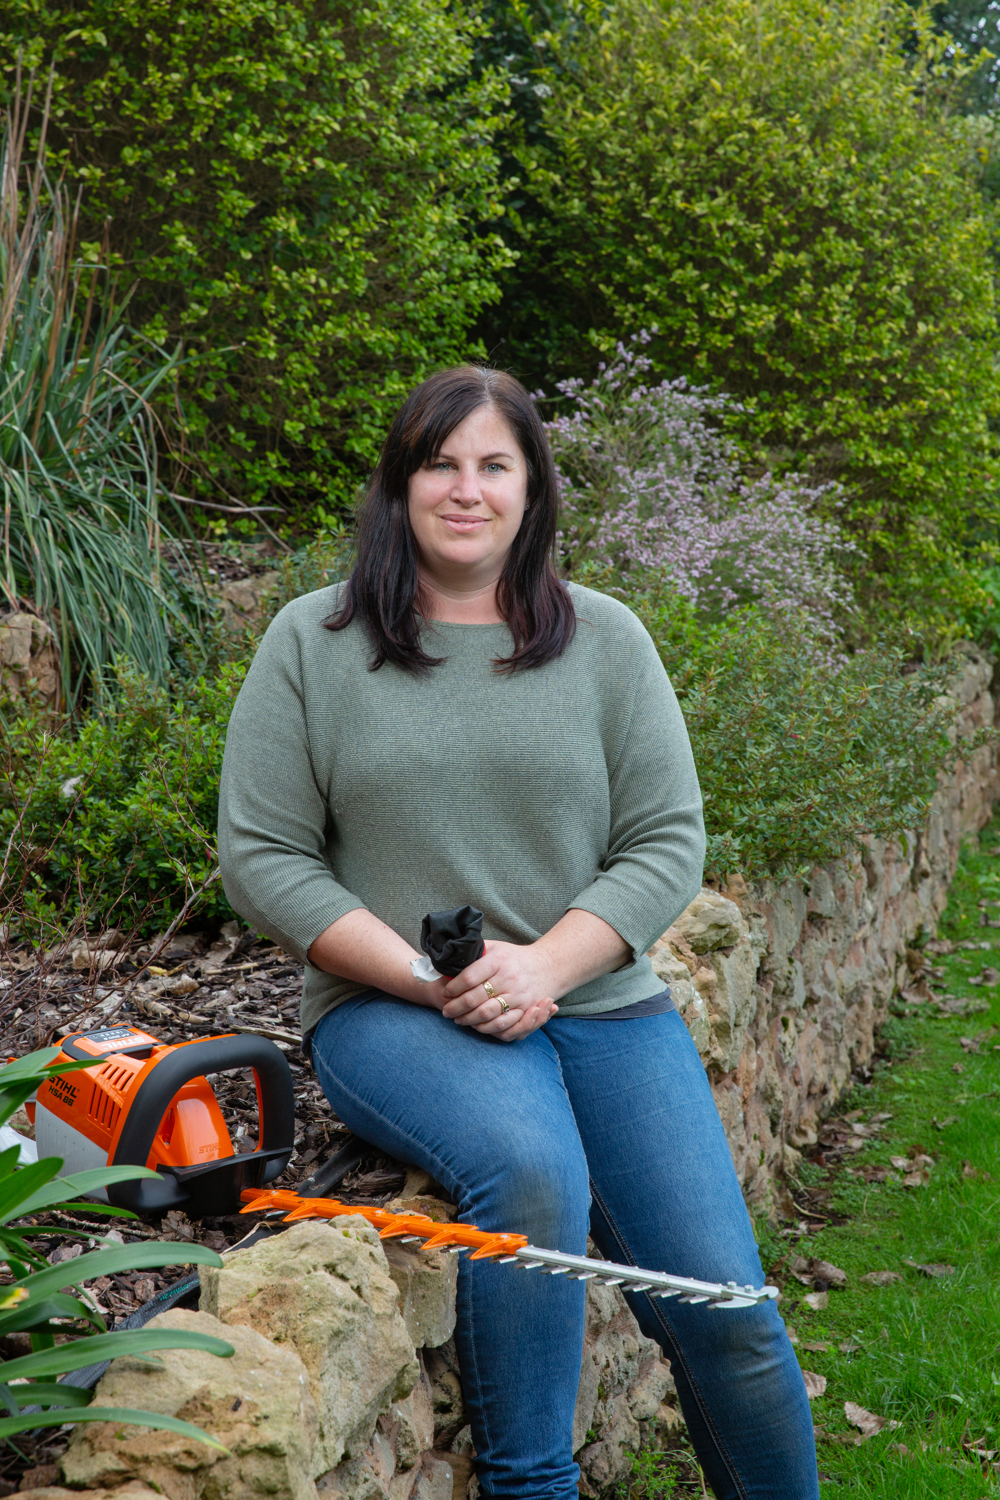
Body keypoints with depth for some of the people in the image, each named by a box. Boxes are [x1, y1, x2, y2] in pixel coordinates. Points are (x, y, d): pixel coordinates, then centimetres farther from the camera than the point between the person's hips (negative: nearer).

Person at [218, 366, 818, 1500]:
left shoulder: (605, 640, 8)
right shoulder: (312, 643, 3)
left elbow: (666, 842, 4)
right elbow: (261, 856, 0)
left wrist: (543, 964, -13)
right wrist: (427, 978, -12)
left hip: (599, 1002, 2)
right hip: (392, 1010, -2)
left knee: (725, 1309, -9)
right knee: (532, 1170, -34)